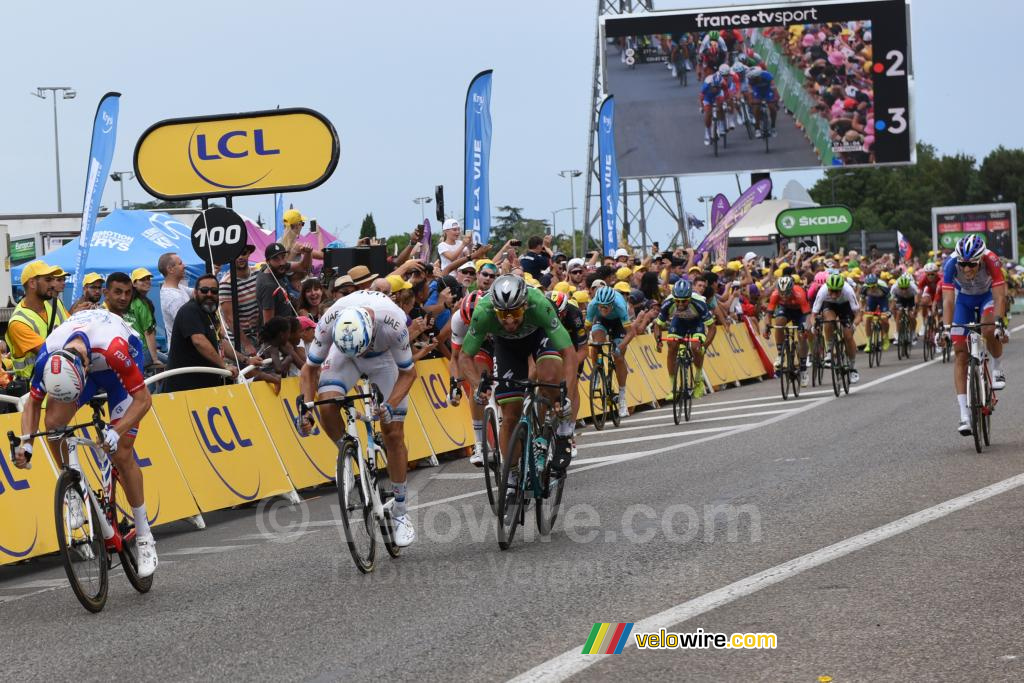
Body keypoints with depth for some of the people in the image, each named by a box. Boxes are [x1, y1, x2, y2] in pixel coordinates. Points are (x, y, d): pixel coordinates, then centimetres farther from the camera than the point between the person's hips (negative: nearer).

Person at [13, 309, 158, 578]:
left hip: (115, 368, -3)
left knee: (121, 453, -11)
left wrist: (117, 431, -46)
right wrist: (26, 444, -28)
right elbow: (33, 401, -15)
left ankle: (144, 537, 3)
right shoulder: (48, 356, -33)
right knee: (53, 423, -24)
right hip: (85, 361, 3)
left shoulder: (114, 348, -45)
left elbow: (143, 399, -33)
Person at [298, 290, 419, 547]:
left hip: (384, 356, -1)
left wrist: (390, 405, -38)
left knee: (393, 433, -6)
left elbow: (408, 373, -24)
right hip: (342, 353, 1)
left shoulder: (393, 323, -40)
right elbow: (309, 369, -19)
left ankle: (400, 512, 6)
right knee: (327, 404, -28)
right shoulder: (329, 324, -36)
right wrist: (305, 407, -33)